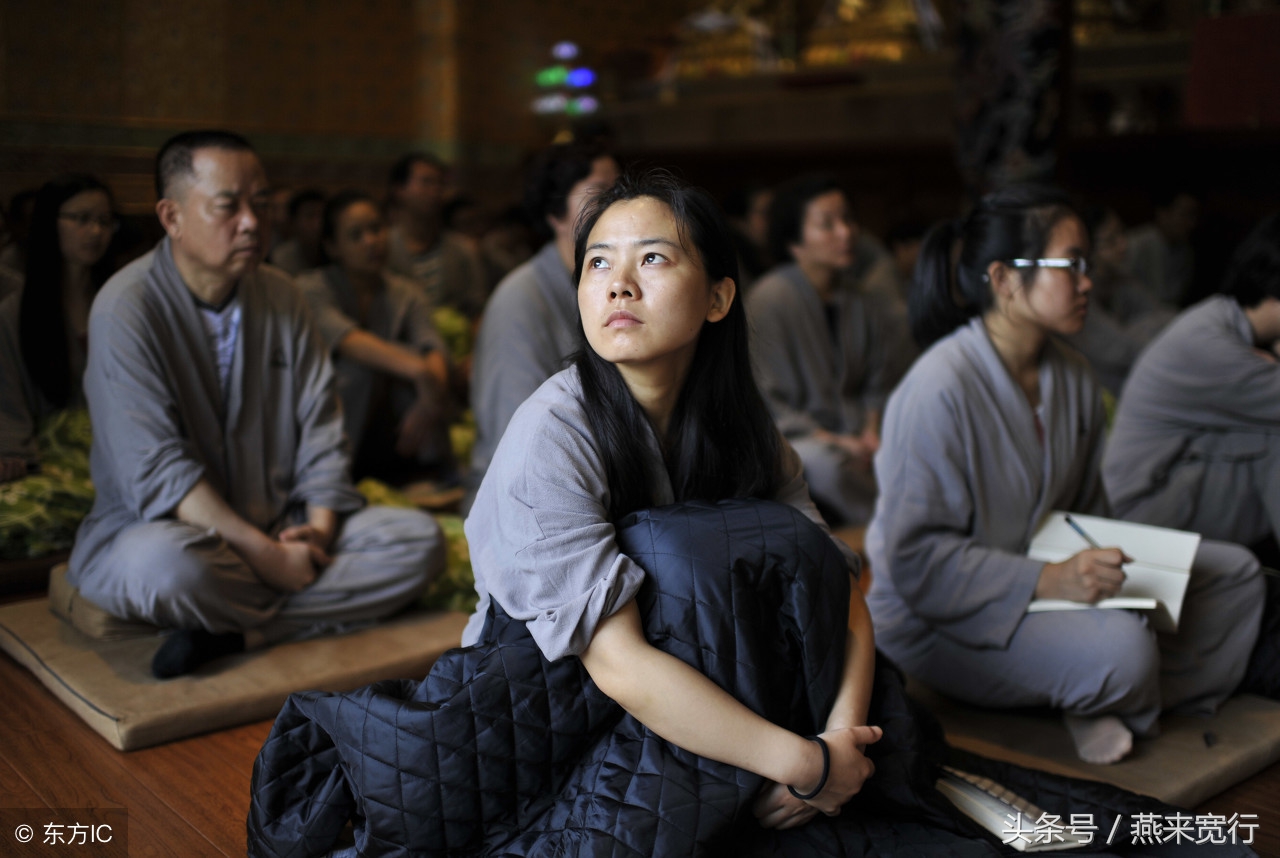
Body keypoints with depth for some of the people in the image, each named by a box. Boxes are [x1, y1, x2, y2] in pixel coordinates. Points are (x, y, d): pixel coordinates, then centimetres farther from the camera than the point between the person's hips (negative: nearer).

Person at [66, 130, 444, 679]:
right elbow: (157, 472, -20)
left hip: (279, 531, 6)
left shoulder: (280, 297, 7)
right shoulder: (126, 309, -12)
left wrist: (321, 526, -11)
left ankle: (232, 634, -23)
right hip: (157, 528, -6)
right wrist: (265, 555, -24)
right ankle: (315, 609, -12)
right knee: (167, 566, -41)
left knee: (421, 539, -14)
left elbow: (320, 425, 6)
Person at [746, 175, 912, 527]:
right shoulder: (768, 299, -10)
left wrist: (871, 431, -3)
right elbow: (764, 403, -10)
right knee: (823, 461, -37)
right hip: (793, 441, -5)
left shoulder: (865, 297, 6)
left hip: (855, 435, 5)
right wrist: (831, 440, -18)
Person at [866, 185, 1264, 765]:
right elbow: (915, 559, -25)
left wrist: (1100, 564, -5)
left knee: (1235, 571, 5)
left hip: (1044, 581, 9)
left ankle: (1105, 707, -7)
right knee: (1121, 644, -33)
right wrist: (1046, 580, -30)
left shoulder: (1073, 376, 3)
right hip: (934, 621, -9)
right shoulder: (938, 389, -24)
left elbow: (1084, 510, 16)